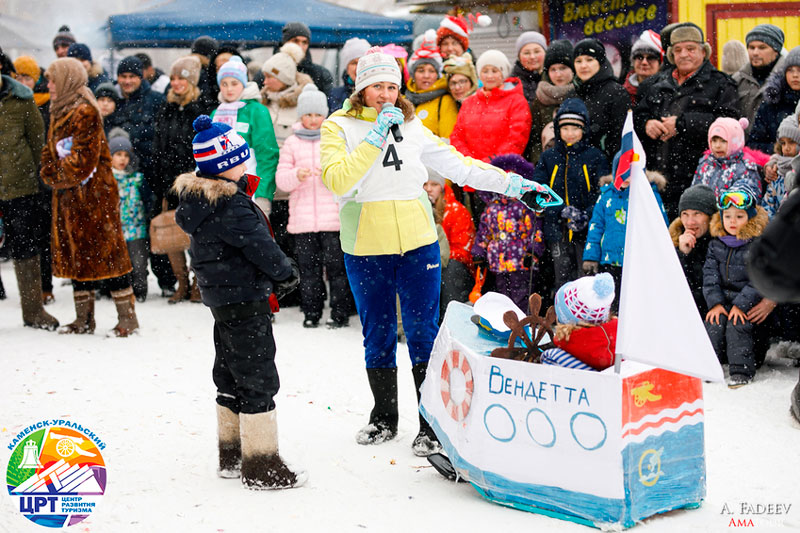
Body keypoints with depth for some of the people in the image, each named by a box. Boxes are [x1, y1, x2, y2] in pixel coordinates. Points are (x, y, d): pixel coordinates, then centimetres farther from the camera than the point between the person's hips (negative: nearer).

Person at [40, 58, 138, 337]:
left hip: (93, 194, -9)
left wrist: (57, 176, -9)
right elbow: (50, 152, 19)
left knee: (105, 253, -5)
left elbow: (83, 160, -20)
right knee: (75, 254, 11)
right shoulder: (59, 112, 15)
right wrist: (51, 173, 0)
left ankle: (127, 317, 2)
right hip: (68, 197, 9)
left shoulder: (85, 112, -14)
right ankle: (84, 319, 19)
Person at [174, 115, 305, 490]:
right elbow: (258, 243, -21)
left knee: (231, 376, 18)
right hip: (244, 299, -10)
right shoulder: (229, 205, -21)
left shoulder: (199, 198, 10)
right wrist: (285, 273, -8)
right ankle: (262, 468, -1)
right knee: (258, 379, -4)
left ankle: (231, 456, 29)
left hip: (221, 297, 10)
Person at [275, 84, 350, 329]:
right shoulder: (292, 143, 12)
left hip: (332, 216, -2)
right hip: (302, 217, 2)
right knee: (308, 267, 5)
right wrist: (296, 175, -14)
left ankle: (340, 314, 3)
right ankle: (311, 313, 15)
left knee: (336, 265, -4)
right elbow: (281, 179, 7)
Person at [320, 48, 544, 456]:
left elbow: (459, 166, 14)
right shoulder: (339, 126, 0)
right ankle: (384, 418, 27)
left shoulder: (412, 127, 10)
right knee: (377, 336, 10)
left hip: (417, 243, 2)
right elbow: (336, 181, -16)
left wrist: (513, 184, 9)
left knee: (423, 333, 0)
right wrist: (376, 137, -19)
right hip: (365, 249, -1)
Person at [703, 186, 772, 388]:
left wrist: (740, 305, -20)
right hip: (722, 300, 4)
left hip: (749, 304, -4)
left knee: (738, 326, -23)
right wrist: (715, 302, -11)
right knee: (714, 324, -18)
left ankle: (742, 370, -21)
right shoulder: (716, 244, 7)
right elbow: (710, 274, 2)